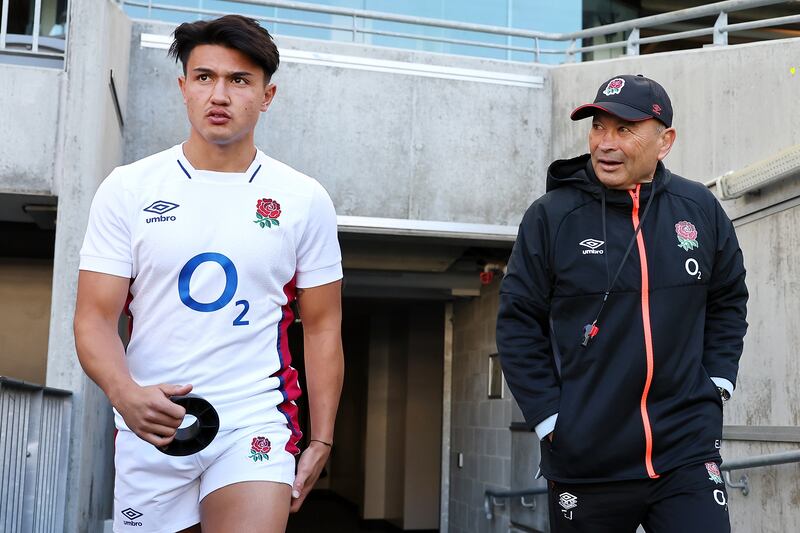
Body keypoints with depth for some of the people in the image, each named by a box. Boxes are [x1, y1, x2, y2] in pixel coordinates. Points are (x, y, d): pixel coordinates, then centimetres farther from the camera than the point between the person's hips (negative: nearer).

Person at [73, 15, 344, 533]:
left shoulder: (305, 200, 2)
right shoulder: (128, 189, 1)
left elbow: (322, 327, 6)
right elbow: (95, 318, -1)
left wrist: (322, 441, 3)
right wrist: (125, 392, -21)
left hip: (256, 425, -1)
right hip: (150, 427, 1)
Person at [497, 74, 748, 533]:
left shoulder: (701, 209, 2)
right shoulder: (551, 216, -6)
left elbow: (729, 300, 16)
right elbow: (518, 325, -3)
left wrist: (717, 383, 6)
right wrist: (549, 418, -7)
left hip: (688, 452, 2)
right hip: (585, 465, -1)